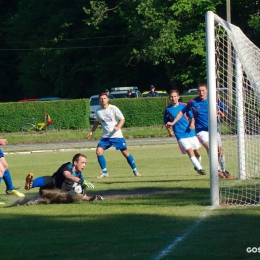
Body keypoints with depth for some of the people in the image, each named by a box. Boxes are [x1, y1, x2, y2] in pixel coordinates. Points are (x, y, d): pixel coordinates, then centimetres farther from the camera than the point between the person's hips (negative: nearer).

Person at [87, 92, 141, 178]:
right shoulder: (98, 111, 4)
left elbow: (122, 119, -6)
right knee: (99, 151, -13)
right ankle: (104, 172, 0)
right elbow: (97, 122, 22)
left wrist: (118, 127, -23)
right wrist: (91, 131, 16)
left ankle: (135, 171, 12)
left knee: (125, 152, -4)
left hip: (117, 136, -4)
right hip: (105, 136, 4)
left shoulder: (113, 108, -9)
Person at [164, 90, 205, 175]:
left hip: (190, 132, 2)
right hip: (180, 135, -2)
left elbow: (192, 117, 9)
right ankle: (199, 169, -16)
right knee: (190, 151, -18)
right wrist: (169, 130, -5)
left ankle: (197, 166, 33)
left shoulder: (184, 106, 2)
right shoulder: (168, 109, 2)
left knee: (197, 153, 8)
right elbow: (166, 122, 12)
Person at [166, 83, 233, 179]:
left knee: (220, 151, 6)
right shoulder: (193, 102, -3)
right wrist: (173, 122, 5)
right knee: (209, 147, -26)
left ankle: (224, 171, 27)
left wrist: (222, 113, -14)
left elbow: (225, 110, 9)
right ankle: (218, 169, -24)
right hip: (201, 130, -2)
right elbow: (182, 112, 10)